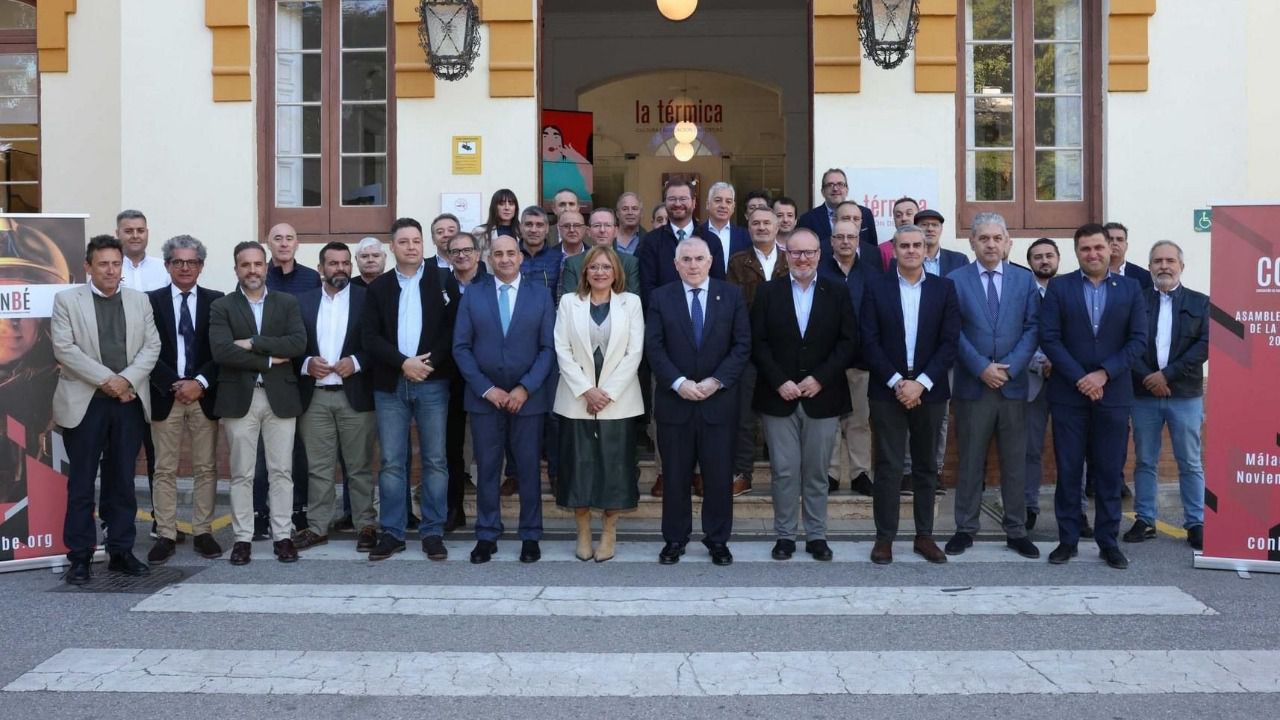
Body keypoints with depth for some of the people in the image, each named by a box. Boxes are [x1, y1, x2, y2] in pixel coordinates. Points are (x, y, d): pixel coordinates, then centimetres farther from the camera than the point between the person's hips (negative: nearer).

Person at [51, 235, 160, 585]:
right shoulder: (66, 300, 2)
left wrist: (127, 379, -10)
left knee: (123, 481, 8)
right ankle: (80, 556, 8)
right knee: (81, 483, 1)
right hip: (85, 402, -2)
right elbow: (64, 348, -7)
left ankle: (121, 552, 16)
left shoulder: (139, 300, 11)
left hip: (130, 401, 3)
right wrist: (105, 379, -13)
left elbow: (151, 346, 5)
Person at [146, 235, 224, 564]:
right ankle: (165, 535, 10)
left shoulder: (216, 301, 5)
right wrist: (174, 385, -11)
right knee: (165, 470, 3)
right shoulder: (151, 301, 4)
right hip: (166, 395, -1)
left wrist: (200, 383, -11)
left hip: (204, 395, 1)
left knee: (205, 468, 5)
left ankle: (202, 532, 14)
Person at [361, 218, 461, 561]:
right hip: (390, 385, 1)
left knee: (435, 460, 3)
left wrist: (429, 361, -13)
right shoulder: (378, 287, 8)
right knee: (391, 462, 3)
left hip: (433, 383, -1)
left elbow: (454, 329, -1)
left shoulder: (444, 282, 4)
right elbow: (370, 337, 1)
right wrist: (403, 363, -12)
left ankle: (433, 533, 11)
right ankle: (391, 533, 12)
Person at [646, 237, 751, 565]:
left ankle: (718, 539, 19)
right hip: (674, 401, 0)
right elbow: (654, 347, -2)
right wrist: (679, 382, -14)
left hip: (719, 401, 0)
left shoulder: (731, 295, 4)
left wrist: (716, 381, -11)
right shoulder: (660, 298, 4)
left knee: (719, 475, 5)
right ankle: (674, 539, 19)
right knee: (675, 475, 7)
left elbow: (742, 345, -1)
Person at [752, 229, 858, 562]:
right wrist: (779, 382, -12)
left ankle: (816, 535, 17)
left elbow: (848, 342, -1)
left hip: (823, 397, 0)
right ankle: (785, 535, 13)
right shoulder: (768, 292, 4)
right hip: (778, 396, 0)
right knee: (784, 471, 2)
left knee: (817, 471, 7)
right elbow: (758, 343, -1)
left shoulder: (838, 293, 5)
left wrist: (820, 378, -12)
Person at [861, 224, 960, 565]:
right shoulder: (876, 288, 2)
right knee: (888, 467, 1)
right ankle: (885, 537, 9)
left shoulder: (944, 288, 3)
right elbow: (869, 342, -4)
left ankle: (924, 535, 20)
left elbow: (950, 341, -3)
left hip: (929, 391, 1)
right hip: (887, 390, -1)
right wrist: (897, 382, -12)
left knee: (926, 466, 10)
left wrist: (921, 383, -12)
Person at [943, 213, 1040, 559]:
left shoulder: (1025, 279, 7)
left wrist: (1008, 367, -11)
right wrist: (982, 368, -13)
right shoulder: (955, 280, 1)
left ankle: (1016, 531, 17)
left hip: (1013, 385, 2)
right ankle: (965, 529, 15)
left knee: (1015, 462, 7)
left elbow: (1032, 328, 1)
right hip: (971, 385, -1)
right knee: (970, 462, 5)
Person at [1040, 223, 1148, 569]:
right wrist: (1079, 378, -12)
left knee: (1110, 471, 5)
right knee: (1068, 470, 3)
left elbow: (1138, 340, 0)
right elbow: (1049, 338, -4)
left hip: (1113, 394, 1)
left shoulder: (1130, 288, 6)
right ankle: (1067, 539, 12)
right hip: (1068, 393, -1)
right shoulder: (1058, 287, 2)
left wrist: (1104, 373, -12)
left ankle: (1108, 541, 15)